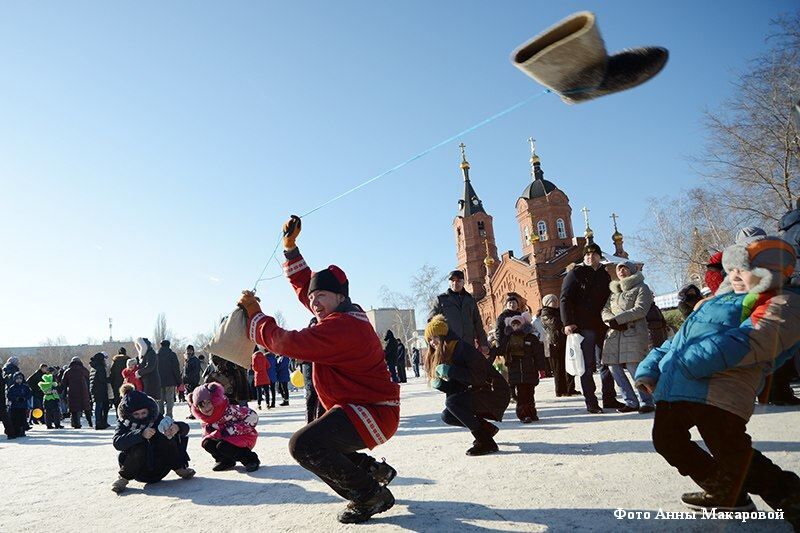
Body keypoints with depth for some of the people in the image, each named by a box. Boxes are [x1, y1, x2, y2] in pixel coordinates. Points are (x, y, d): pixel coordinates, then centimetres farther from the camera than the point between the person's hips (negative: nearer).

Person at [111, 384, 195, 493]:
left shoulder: (156, 418, -5)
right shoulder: (124, 423, -7)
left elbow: (185, 427, -12)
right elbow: (117, 443, -28)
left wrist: (177, 428, -37)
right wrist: (141, 434, -43)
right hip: (140, 473, -1)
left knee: (165, 437, -23)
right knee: (138, 448, -32)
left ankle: (179, 468, -8)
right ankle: (123, 478, -10)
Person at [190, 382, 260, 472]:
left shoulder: (229, 410, -27)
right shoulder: (205, 420, -5)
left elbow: (253, 416, -29)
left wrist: (231, 430, -27)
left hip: (243, 437, -7)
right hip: (225, 439, 7)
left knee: (223, 446, -30)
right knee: (207, 444, -15)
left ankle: (251, 459, -10)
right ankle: (227, 461, 10)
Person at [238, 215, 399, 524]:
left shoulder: (341, 327, -24)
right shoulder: (343, 314, 8)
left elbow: (286, 342, -23)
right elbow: (304, 284, 19)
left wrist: (254, 314, -8)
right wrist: (290, 246, 16)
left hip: (373, 413, -11)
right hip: (359, 409, 11)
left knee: (304, 445, -25)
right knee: (314, 444, 23)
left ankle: (372, 495, -9)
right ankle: (374, 471, 20)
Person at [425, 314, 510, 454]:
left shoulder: (463, 349, -19)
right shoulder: (446, 355, 7)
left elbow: (479, 377, -27)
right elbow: (456, 388, 8)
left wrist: (450, 371, -29)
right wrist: (440, 384, -12)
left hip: (496, 394, -9)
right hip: (476, 393, 9)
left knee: (452, 402, -26)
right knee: (447, 417, 4)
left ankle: (486, 442, -16)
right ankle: (488, 428, 16)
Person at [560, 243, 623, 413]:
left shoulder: (604, 275, 15)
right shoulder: (575, 274, -2)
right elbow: (565, 299, -8)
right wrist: (568, 323, -17)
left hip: (602, 326, 6)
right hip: (583, 327, -5)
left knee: (606, 363, 10)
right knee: (587, 365, -2)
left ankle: (609, 399, 21)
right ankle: (591, 402, 4)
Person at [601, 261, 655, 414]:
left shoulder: (641, 288, 5)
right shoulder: (614, 291, 24)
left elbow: (640, 310, -9)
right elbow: (605, 310, 14)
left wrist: (617, 318, -15)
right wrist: (611, 321, -8)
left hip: (634, 333, -6)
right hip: (614, 335, 6)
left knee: (634, 367, -14)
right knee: (614, 367, 1)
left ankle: (647, 402, 3)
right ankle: (631, 402, 14)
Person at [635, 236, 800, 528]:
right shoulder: (720, 302, 29)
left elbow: (750, 340, -16)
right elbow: (678, 339, 28)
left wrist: (688, 363, -22)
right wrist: (650, 367, 13)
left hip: (717, 391, -8)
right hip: (672, 387, 8)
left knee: (729, 454, -5)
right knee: (666, 440, 10)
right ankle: (724, 492, 28)